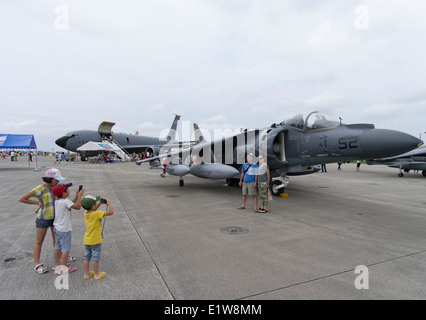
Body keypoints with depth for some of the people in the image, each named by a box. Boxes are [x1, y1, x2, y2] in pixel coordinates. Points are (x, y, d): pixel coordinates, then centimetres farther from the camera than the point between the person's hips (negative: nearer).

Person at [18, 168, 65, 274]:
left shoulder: (55, 187, -1)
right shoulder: (40, 188, -17)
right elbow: (21, 199, -14)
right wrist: (37, 202, -13)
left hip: (55, 217, 6)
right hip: (43, 218, -6)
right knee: (39, 241, 7)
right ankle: (37, 264, 16)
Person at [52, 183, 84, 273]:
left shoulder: (57, 201, 6)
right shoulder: (65, 201, -22)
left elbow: (71, 204, 15)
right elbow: (78, 207, -21)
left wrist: (77, 196, 10)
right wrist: (79, 196, -13)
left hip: (57, 228, 9)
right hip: (64, 229, -9)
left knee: (57, 247, 20)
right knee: (66, 248, 1)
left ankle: (56, 265, 33)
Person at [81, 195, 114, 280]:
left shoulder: (86, 213, -2)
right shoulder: (97, 214, -24)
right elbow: (111, 212, -28)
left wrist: (100, 203, 10)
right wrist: (109, 202, -14)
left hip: (87, 240, 7)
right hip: (95, 241, -7)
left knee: (86, 257, 17)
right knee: (95, 258, 6)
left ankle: (86, 273, 29)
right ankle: (97, 274, 19)